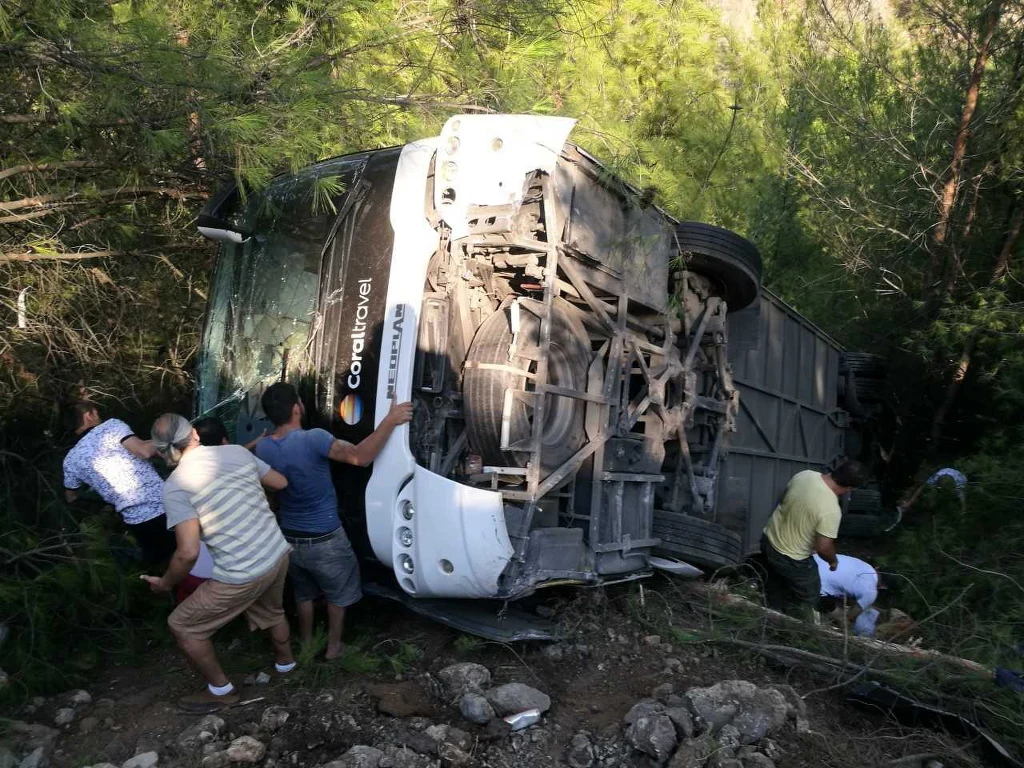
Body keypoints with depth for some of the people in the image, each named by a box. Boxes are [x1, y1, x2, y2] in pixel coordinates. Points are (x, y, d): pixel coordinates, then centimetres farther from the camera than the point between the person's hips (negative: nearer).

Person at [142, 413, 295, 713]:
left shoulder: (175, 486, -13)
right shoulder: (236, 451, 1)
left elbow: (189, 553, -18)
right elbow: (281, 483, 14)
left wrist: (166, 582, 2)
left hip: (242, 576, -6)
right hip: (278, 555, 6)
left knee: (182, 625, 17)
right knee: (271, 610, 36)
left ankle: (221, 691, 30)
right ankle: (285, 662, 59)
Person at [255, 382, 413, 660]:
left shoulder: (263, 447, -8)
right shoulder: (312, 439, -28)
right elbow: (361, 457, -36)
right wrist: (390, 420, -31)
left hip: (290, 538, 5)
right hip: (324, 539, -5)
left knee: (303, 594, 28)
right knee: (337, 595, 21)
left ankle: (306, 643, 43)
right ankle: (333, 647, 33)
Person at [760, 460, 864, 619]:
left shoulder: (804, 474, -12)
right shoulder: (831, 509, -32)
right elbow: (823, 547, -23)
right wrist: (833, 561, -1)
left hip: (769, 540, 7)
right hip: (791, 559, -7)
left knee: (776, 584, 31)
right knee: (808, 595, 21)